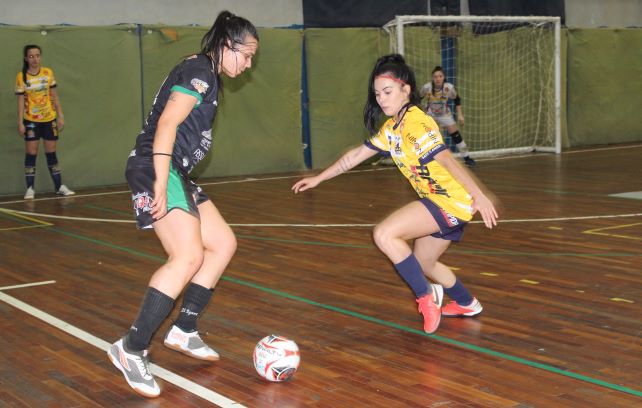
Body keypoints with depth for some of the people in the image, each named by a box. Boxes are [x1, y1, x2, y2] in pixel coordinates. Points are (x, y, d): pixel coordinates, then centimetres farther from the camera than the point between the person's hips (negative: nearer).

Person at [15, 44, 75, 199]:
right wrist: (20, 123, -8)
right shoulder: (21, 77, -7)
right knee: (31, 153, -1)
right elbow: (20, 101, -5)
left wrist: (60, 116, 4)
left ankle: (59, 186, 14)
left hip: (49, 118, 2)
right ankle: (30, 188, 5)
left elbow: (54, 96, 6)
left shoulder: (48, 73, 0)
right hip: (31, 120, -2)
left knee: (51, 152, 9)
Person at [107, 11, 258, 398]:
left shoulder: (209, 76, 20)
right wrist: (160, 185, -27)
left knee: (223, 243, 12)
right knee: (188, 256, -22)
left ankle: (184, 330, 16)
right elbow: (166, 124, -21)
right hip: (155, 168, -11)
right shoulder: (199, 71, -10)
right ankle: (132, 349, -18)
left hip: (176, 172, 11)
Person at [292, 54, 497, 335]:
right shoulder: (390, 128, 11)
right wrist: (319, 178, 24)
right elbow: (357, 155, 20)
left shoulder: (416, 122, -17)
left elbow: (446, 159, -27)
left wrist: (479, 196, -35)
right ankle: (467, 304, 44)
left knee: (384, 234, -20)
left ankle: (426, 298, -9)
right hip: (440, 202, 10)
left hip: (452, 201, -10)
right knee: (423, 264, 23)